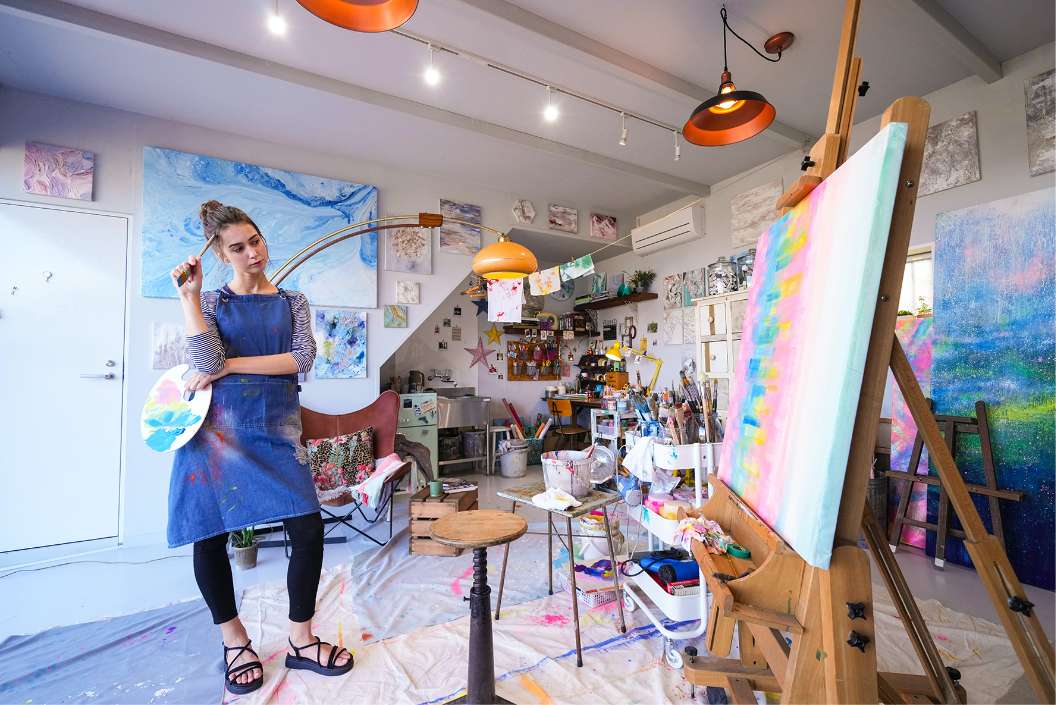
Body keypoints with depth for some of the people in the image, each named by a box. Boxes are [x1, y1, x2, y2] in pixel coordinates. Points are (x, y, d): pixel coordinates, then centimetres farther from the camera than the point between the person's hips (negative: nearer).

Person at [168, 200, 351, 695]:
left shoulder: (292, 301, 11)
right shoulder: (211, 301, 7)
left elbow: (302, 359, -6)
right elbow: (209, 364, -11)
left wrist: (230, 365, -8)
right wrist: (188, 296, -11)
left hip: (276, 427, 1)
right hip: (217, 428, 0)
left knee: (309, 529, -6)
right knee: (210, 537, 6)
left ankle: (300, 640, 15)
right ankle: (234, 639, 31)